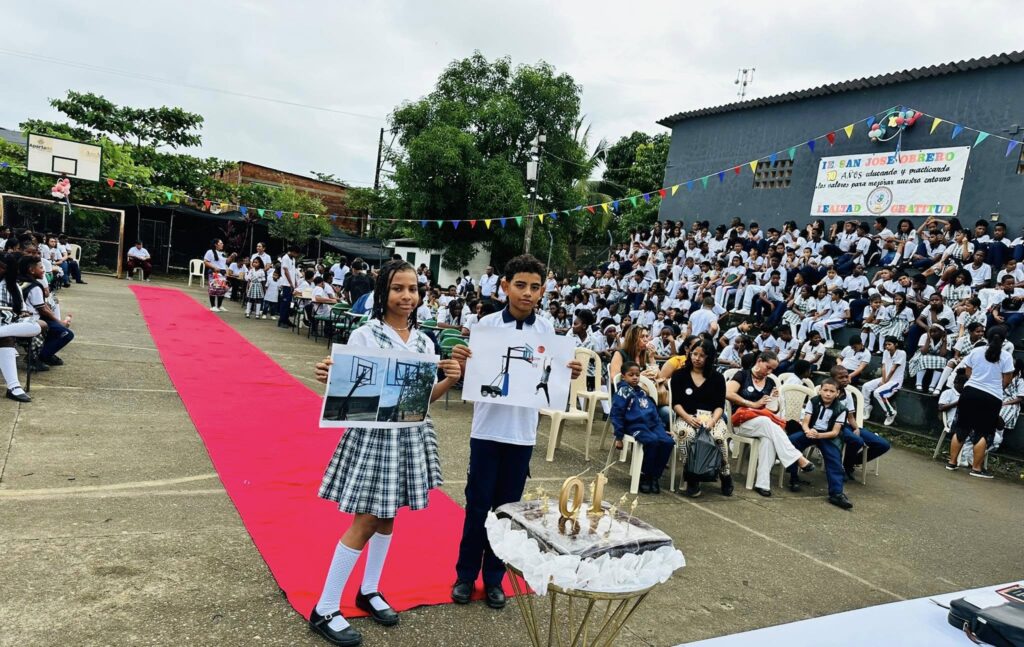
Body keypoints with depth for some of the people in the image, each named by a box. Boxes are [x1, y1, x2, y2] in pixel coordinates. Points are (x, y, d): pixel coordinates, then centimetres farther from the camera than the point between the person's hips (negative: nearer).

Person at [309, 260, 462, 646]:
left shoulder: (423, 341, 5)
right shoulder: (364, 335, -10)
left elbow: (425, 397, 9)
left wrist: (450, 380, -8)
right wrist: (330, 378, -30)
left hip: (411, 435, 6)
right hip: (373, 433, -5)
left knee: (388, 517, 16)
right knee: (365, 522, -2)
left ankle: (369, 591, 35)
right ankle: (324, 610, 14)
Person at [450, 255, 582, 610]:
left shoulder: (546, 329, 1)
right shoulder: (487, 324, -5)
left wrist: (570, 373, -12)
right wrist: (461, 361, -22)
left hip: (523, 432, 2)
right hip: (488, 428, -2)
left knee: (507, 506, 12)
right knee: (478, 504, 7)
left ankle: (494, 578, 27)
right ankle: (466, 575, 24)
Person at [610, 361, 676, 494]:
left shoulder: (642, 392, 24)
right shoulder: (622, 392, 0)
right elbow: (616, 415, -4)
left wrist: (661, 427, 22)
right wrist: (619, 437, -7)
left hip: (652, 424, 7)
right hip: (635, 425, -7)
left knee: (668, 441, -18)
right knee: (652, 441, -33)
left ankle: (655, 476, -7)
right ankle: (644, 476, -13)